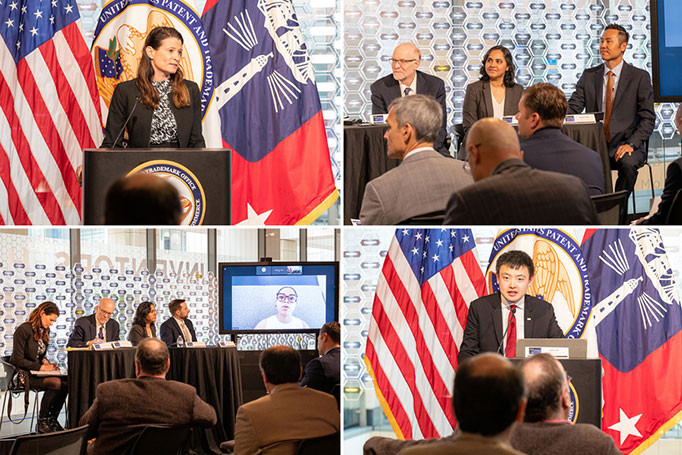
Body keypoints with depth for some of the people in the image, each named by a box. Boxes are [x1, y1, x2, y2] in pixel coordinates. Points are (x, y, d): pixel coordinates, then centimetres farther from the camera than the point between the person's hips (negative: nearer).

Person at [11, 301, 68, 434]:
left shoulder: (44, 331, 12)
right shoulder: (24, 330, -13)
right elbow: (18, 360, -16)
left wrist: (46, 363, 0)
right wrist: (41, 367, -20)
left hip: (37, 371, 8)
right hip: (22, 374, -8)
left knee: (66, 382, -20)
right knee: (56, 382, -30)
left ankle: (52, 420, -9)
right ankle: (41, 423, -19)